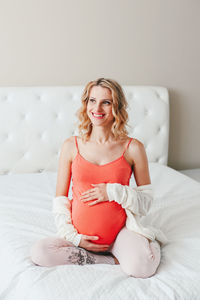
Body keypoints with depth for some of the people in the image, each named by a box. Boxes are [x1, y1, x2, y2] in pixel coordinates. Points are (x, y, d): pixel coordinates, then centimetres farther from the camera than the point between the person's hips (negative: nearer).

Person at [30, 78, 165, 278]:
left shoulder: (133, 148, -3)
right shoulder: (71, 146, 1)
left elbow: (146, 201, 2)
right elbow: (60, 200, 6)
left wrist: (114, 191, -15)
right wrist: (73, 237, -6)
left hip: (120, 230, -2)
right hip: (80, 236, 3)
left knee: (141, 267, -31)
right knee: (38, 253, -24)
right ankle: (112, 260, -9)